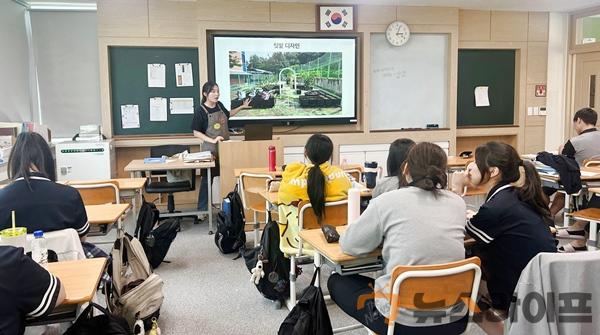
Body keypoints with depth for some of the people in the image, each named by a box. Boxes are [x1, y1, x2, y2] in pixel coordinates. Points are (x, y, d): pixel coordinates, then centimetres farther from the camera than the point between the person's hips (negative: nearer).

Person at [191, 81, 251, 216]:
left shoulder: (219, 105, 4)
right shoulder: (200, 110, -14)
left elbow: (228, 114, 26)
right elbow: (196, 132, -13)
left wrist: (241, 107, 20)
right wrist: (212, 140, -23)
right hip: (210, 149, -6)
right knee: (207, 179, 2)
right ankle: (202, 209, 12)